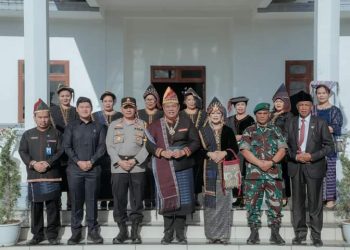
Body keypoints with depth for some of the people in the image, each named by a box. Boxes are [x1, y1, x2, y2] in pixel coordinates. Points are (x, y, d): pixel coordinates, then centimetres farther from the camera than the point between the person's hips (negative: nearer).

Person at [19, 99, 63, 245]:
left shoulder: (56, 133, 7)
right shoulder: (28, 134, 12)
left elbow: (61, 152, -1)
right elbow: (22, 152, 4)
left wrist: (48, 163, -15)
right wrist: (33, 163, -13)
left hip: (52, 176, -1)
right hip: (34, 177, 1)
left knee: (53, 207, 2)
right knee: (36, 208, 5)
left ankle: (52, 235, 11)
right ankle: (37, 235, 15)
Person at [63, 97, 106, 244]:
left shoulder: (98, 127, 9)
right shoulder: (71, 127, 8)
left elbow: (102, 147, 2)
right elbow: (66, 146, 0)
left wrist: (91, 161, -11)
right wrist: (78, 161, -11)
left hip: (93, 169, 0)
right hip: (75, 168, 0)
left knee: (92, 200, 3)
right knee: (76, 201, 2)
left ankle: (92, 231, 10)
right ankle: (76, 232, 8)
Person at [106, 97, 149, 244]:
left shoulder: (143, 125, 9)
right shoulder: (114, 125, 11)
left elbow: (146, 146, 0)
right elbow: (109, 146, 4)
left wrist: (134, 160, -11)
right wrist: (120, 161, -9)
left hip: (137, 167, -1)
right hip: (118, 167, 1)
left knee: (137, 200, 1)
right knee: (119, 200, 2)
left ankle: (135, 230, 10)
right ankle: (122, 230, 11)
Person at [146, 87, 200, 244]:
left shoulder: (187, 123, 5)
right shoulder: (156, 125, 5)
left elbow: (195, 142, 2)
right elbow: (149, 144, 0)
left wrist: (184, 152, -15)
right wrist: (162, 152, -16)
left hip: (184, 168, 0)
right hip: (164, 169, 0)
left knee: (183, 200, 2)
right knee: (167, 199, 3)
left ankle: (180, 233, 13)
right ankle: (168, 234, 13)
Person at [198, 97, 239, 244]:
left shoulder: (228, 131, 9)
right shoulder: (203, 131, 8)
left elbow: (235, 149, 4)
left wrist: (224, 153, -13)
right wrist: (210, 154, -14)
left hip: (225, 170, 0)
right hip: (209, 170, 0)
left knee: (223, 200, -2)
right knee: (211, 201, -2)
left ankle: (223, 234, 3)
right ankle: (212, 234, 4)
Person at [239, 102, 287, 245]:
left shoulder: (276, 130, 11)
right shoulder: (249, 131, 8)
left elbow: (282, 150, 3)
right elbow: (244, 150, -3)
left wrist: (271, 162, -13)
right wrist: (259, 163, -13)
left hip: (274, 173, 1)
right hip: (254, 173, 0)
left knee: (275, 204, 0)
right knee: (253, 204, 2)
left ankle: (275, 233, 9)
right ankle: (254, 233, 10)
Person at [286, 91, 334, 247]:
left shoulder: (320, 123, 1)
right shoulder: (290, 124, 7)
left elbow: (329, 146, -3)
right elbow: (286, 146, 8)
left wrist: (312, 156, -14)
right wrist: (296, 156, -10)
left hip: (314, 167, -2)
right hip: (295, 167, 2)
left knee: (315, 202, 1)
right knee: (297, 202, 7)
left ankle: (316, 235, 10)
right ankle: (300, 233, 17)